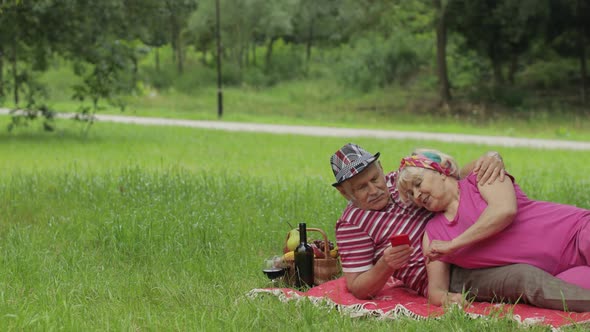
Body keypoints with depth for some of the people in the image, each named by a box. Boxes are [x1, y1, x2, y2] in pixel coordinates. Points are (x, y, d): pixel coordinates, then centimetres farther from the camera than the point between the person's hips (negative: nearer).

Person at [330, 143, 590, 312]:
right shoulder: (352, 225, -3)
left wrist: (492, 158, -14)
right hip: (451, 275, -8)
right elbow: (358, 289, -3)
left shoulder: (401, 181, 11)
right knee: (528, 277, -30)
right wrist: (385, 265, -24)